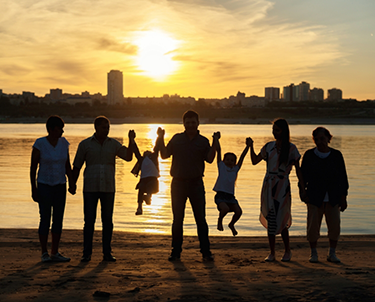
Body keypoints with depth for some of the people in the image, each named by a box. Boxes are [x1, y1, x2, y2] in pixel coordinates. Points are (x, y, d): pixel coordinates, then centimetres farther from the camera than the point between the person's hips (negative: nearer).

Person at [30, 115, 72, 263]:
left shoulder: (63, 143, 1)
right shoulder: (39, 144, -12)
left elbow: (67, 165, 7)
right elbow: (33, 167, -9)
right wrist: (33, 189, -12)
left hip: (60, 186, 4)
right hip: (44, 185, -4)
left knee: (58, 219, 4)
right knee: (45, 220, -6)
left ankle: (55, 253, 12)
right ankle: (44, 253, 5)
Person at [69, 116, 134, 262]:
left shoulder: (114, 144, 7)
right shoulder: (85, 144, 2)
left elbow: (128, 157, -6)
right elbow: (77, 166, 5)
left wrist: (131, 141, -19)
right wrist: (73, 184, -3)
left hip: (108, 188, 2)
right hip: (90, 188, -1)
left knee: (107, 221, 3)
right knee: (89, 221, -2)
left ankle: (107, 253, 11)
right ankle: (87, 253, 6)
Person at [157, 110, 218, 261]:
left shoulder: (203, 141, 4)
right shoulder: (177, 139, 8)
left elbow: (209, 159, -8)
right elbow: (164, 155, 4)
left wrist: (215, 142, -18)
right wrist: (161, 139, -6)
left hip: (196, 183, -1)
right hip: (178, 182, 1)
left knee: (201, 219, -2)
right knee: (177, 219, 5)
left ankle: (206, 251, 4)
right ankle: (176, 251, 13)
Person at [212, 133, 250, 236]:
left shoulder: (235, 169, 14)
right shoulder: (221, 166, 6)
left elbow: (242, 157, 9)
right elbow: (218, 150, 5)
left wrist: (248, 146, 2)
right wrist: (216, 139, 4)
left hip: (231, 196, 4)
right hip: (220, 195, -4)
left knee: (238, 211, -16)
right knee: (225, 208, -31)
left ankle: (231, 224, 17)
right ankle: (219, 221, 5)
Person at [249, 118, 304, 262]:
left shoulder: (291, 148, -2)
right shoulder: (269, 146, 9)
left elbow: (297, 169, 1)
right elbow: (254, 161, 15)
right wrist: (251, 147, 2)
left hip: (282, 186, -4)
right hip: (268, 185, 4)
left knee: (280, 219, -6)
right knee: (270, 219, 4)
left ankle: (287, 251, 14)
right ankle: (272, 253, 12)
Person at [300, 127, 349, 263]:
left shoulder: (336, 155, 3)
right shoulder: (309, 155, 1)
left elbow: (343, 177, 6)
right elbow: (303, 175, 6)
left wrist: (343, 198, 3)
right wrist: (302, 191, -7)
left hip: (333, 198, 1)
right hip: (315, 197, -1)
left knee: (334, 225, -1)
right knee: (313, 225, -2)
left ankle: (332, 254, 15)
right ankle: (313, 253, 14)